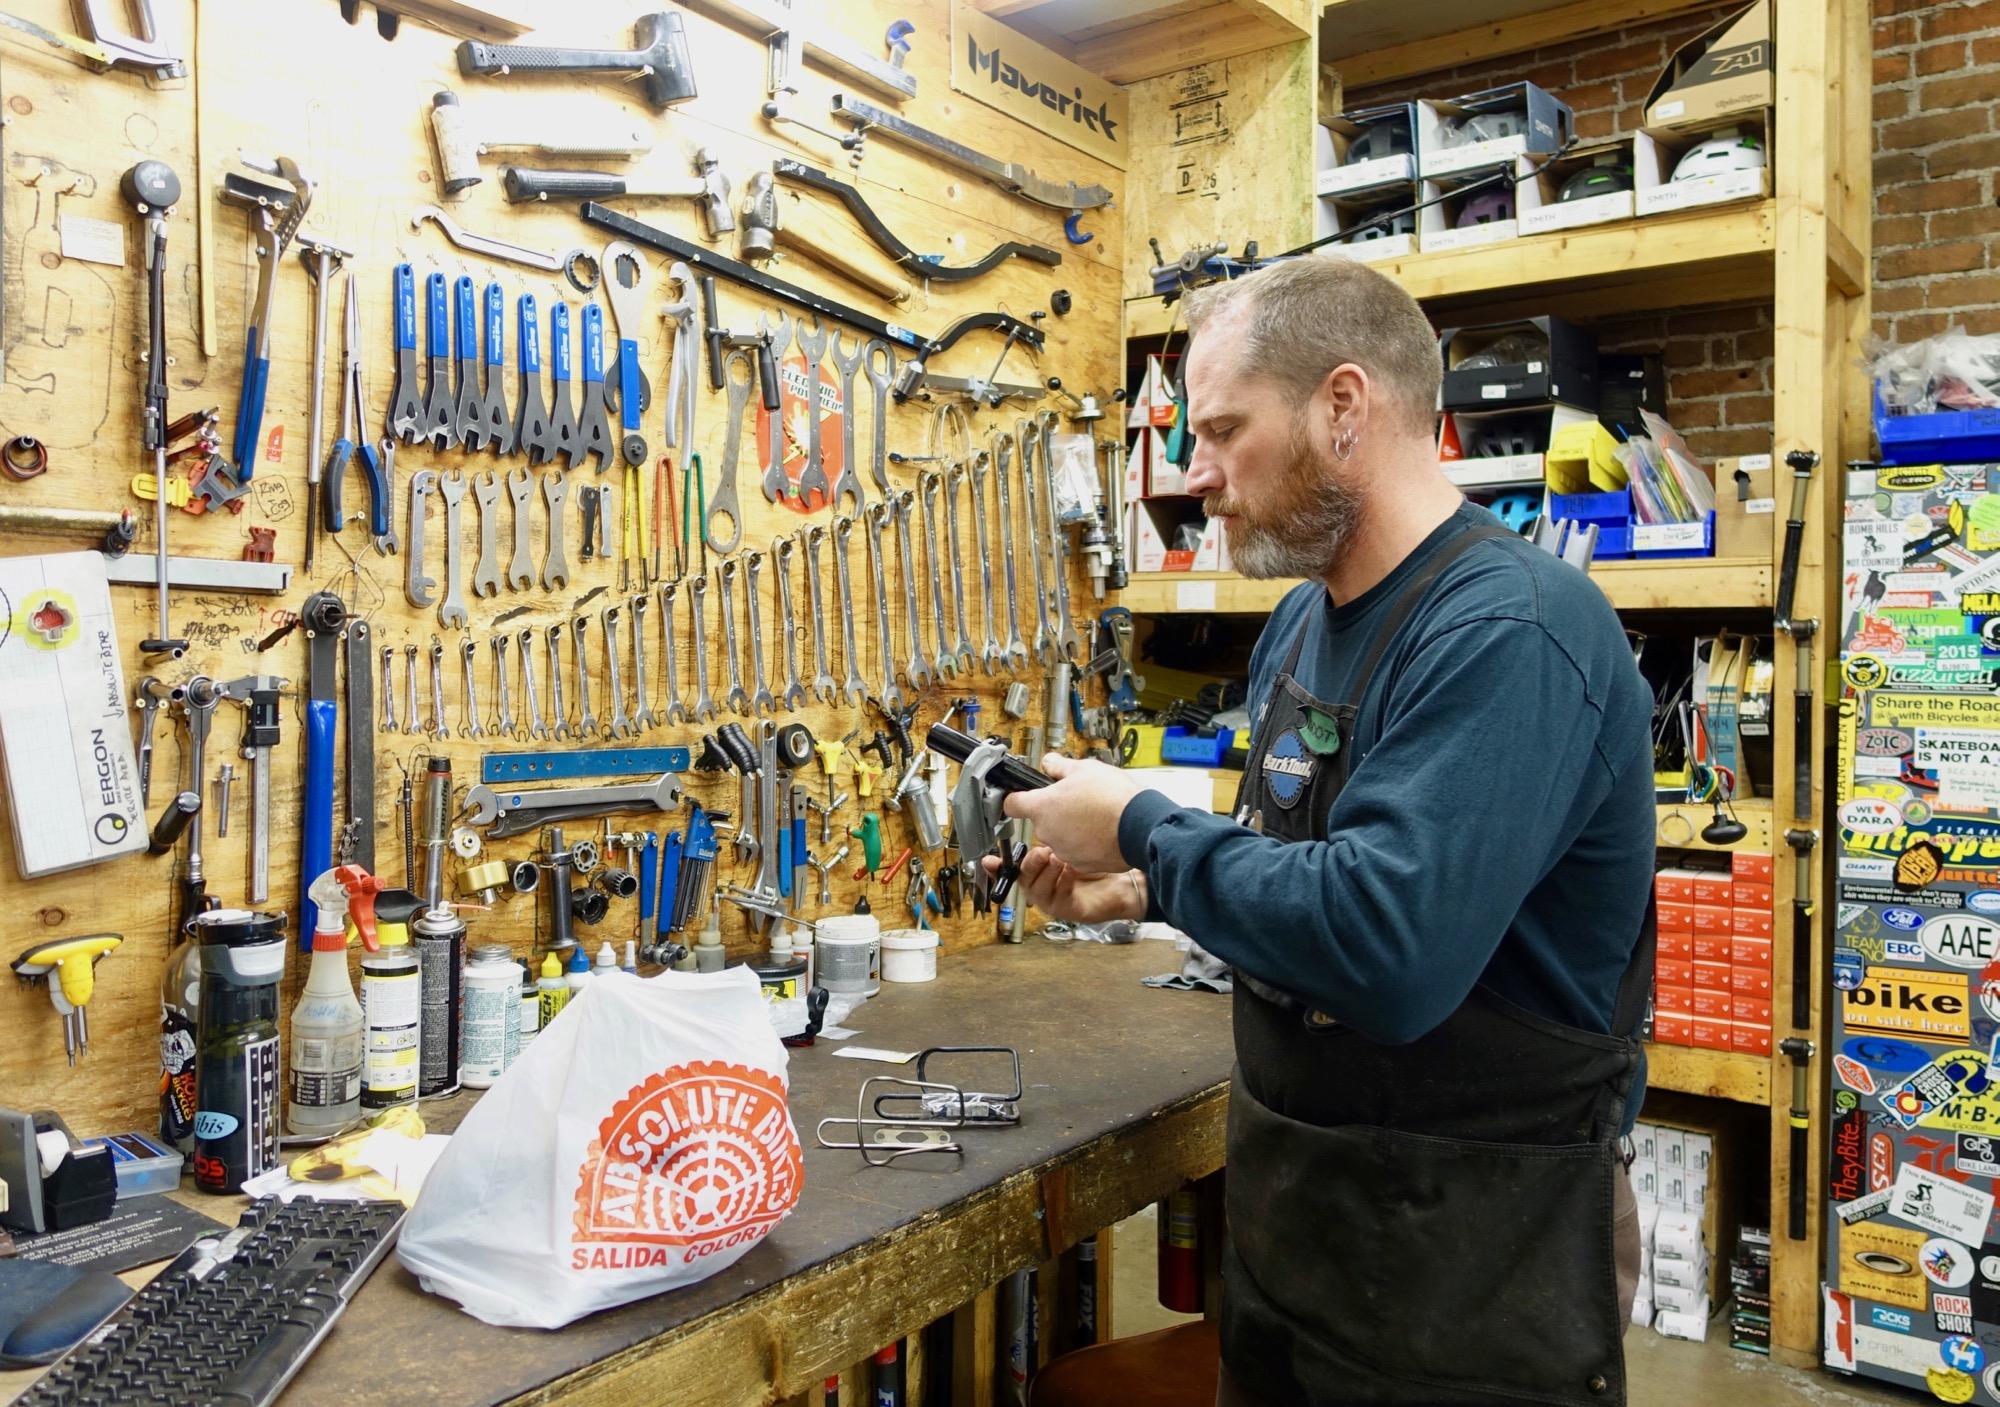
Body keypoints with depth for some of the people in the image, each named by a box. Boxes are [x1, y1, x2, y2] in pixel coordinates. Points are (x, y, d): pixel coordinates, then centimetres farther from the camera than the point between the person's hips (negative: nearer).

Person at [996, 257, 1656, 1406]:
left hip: (1468, 1254, -8)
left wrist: (1144, 827, -22)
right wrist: (1143, 892, 2)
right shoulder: (1300, 623, 5)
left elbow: (1387, 948, -34)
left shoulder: (1512, 631, -24)